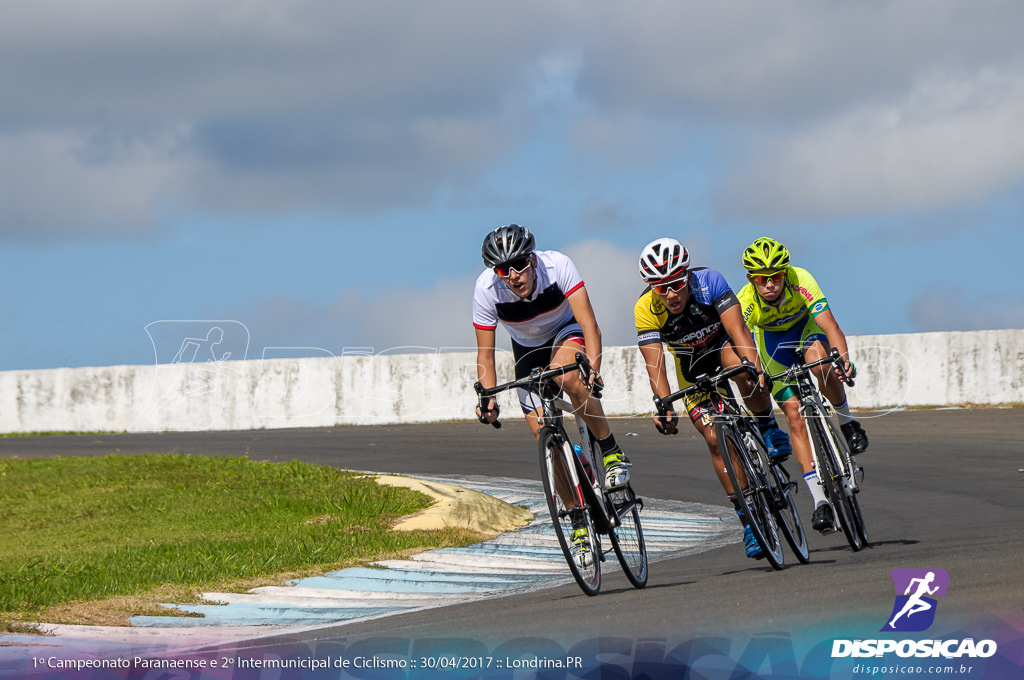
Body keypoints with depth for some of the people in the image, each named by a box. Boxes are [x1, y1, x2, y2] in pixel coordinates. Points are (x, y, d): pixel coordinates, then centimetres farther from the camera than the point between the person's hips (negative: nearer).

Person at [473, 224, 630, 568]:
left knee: (567, 376, -38)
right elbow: (485, 352, -20)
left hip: (566, 332, -2)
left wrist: (593, 369, -51)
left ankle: (611, 451, -19)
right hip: (527, 350, 2)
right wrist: (488, 398, -35)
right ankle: (579, 523, 4)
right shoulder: (486, 289, -28)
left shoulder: (557, 265, -33)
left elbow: (589, 324, -35)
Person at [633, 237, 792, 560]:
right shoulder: (645, 310, -28)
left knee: (738, 362, -38)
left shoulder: (709, 282, -31)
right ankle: (748, 518, -3)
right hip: (692, 368, 2)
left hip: (724, 343, -2)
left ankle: (768, 428, -14)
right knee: (715, 437, -12)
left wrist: (752, 365, -57)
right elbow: (654, 364, -33)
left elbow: (738, 329, -40)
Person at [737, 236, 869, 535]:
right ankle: (820, 501, -10)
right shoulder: (746, 302, -32)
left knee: (817, 361, -37)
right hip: (773, 341, 1)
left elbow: (830, 325, -41)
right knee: (795, 417, -11)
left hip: (806, 327, -1)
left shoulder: (800, 280, -35)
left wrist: (844, 359, -58)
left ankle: (846, 421, -11)